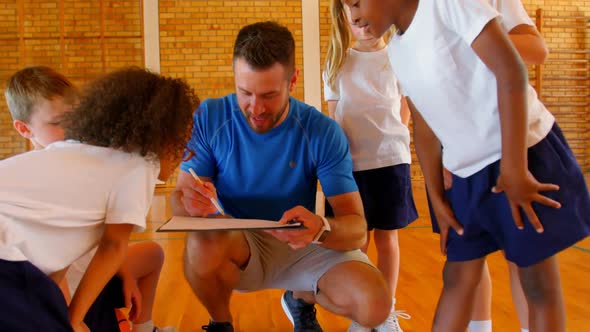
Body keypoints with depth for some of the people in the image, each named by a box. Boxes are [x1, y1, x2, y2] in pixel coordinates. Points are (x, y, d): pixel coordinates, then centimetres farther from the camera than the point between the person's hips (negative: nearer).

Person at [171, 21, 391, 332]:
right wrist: (190, 203, -36)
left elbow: (356, 228, -17)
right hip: (232, 246, 0)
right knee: (203, 242, -36)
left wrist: (321, 228, -42)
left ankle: (301, 300, 13)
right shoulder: (210, 118, -13)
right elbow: (178, 197, -9)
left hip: (300, 245, 1)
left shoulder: (323, 132, -15)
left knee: (374, 304, -23)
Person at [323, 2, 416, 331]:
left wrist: (389, 140, -2)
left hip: (391, 159, 0)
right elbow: (333, 117, 8)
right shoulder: (337, 63, 6)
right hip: (350, 162, 1)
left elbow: (405, 111, 9)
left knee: (387, 235, 6)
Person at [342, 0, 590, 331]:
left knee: (538, 278, 3)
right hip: (469, 173, 7)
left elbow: (512, 73, -19)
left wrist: (513, 170, -20)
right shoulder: (398, 51, 7)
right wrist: (437, 198, 12)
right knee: (457, 277, 11)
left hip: (526, 152, -7)